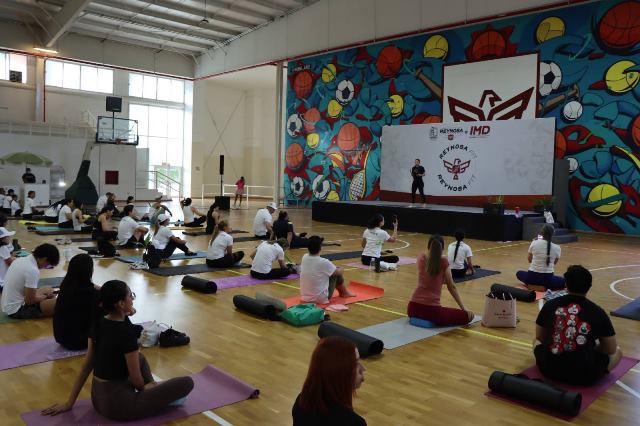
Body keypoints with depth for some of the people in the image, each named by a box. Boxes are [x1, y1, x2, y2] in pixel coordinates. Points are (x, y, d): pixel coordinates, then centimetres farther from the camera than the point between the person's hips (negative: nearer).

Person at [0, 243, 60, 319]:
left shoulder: (20, 260, 2)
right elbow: (30, 301, -20)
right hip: (16, 310, -10)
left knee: (49, 290, 20)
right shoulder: (33, 270, -26)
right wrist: (46, 296, -2)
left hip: (7, 306, 10)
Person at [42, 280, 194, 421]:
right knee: (187, 382, -8)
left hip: (97, 398, 9)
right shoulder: (127, 332, -22)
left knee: (140, 358, 33)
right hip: (117, 403, -9)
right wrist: (144, 389, 10)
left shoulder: (98, 324, 2)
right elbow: (136, 379, -13)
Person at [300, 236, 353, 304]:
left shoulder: (304, 258, -6)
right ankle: (344, 293, 35)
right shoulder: (323, 262, -20)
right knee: (337, 273, 9)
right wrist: (340, 270, 19)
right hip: (321, 299, -6)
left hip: (305, 297, 6)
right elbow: (339, 272, 0)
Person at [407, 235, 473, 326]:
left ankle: (419, 317, 17)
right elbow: (451, 287, 0)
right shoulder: (444, 261, -4)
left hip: (413, 308, 7)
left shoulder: (421, 258, 6)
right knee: (468, 316, 5)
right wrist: (463, 308, 8)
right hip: (432, 310, -7)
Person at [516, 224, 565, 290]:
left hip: (532, 276, 1)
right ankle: (547, 287, 14)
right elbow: (554, 263, 12)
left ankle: (530, 284, 18)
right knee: (563, 281, 29)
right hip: (547, 278, -1)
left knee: (519, 273, 34)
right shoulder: (556, 248, -7)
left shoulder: (534, 243, -7)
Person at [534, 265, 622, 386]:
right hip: (584, 375, -2)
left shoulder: (550, 305, -1)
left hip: (549, 369, 3)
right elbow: (611, 350, 4)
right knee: (617, 351, 24)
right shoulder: (597, 312, -7)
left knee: (537, 342, 34)